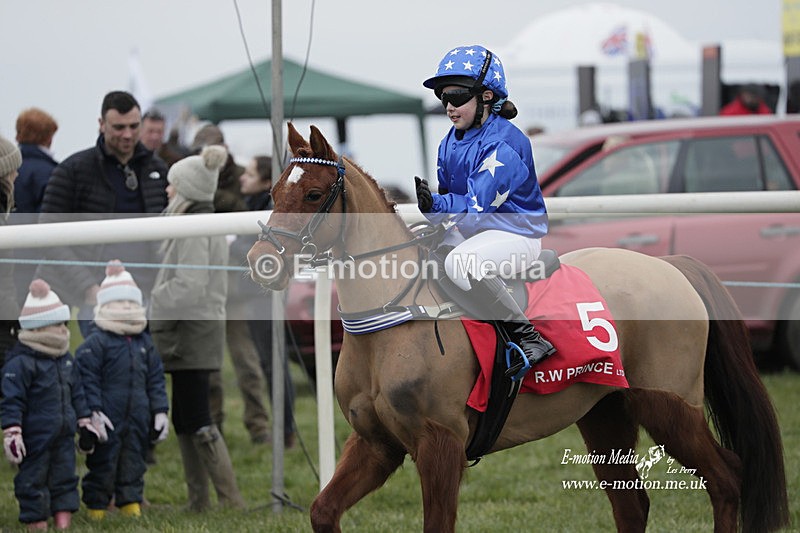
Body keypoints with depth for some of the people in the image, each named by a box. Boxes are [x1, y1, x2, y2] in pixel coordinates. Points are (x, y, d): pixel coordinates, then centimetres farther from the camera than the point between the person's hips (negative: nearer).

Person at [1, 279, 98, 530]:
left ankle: (63, 525, 15)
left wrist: (85, 422, 20)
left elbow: (77, 394, 20)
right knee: (33, 482, 1)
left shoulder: (66, 359, 10)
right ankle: (36, 523, 7)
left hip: (63, 438, 8)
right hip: (35, 441, -8)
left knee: (64, 480, 10)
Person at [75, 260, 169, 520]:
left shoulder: (144, 343, 11)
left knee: (133, 468, 11)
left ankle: (132, 509, 19)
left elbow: (156, 379, 15)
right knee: (102, 466, 0)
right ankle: (96, 513, 8)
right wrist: (94, 412, -18)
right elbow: (87, 379, -12)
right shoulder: (96, 342, -8)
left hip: (138, 421, 6)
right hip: (108, 421, -6)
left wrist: (160, 411, 8)